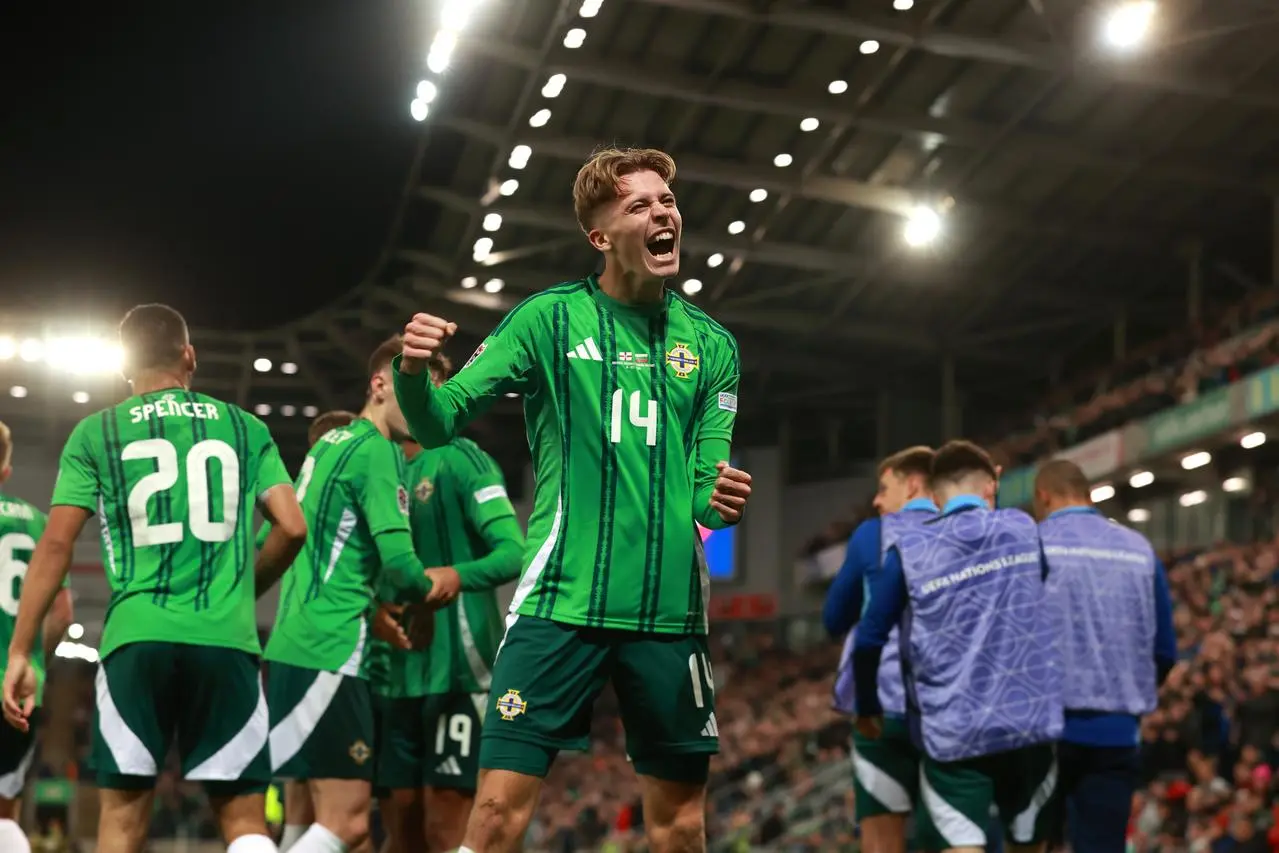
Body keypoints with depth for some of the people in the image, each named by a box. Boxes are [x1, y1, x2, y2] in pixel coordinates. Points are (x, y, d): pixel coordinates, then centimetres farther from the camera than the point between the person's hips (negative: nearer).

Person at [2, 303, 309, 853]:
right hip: (226, 640, 1)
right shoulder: (244, 427, 13)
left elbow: (56, 544, 2)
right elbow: (292, 527, 6)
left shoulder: (96, 433, 9)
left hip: (136, 640, 0)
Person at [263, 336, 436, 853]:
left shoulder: (331, 442, 18)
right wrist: (427, 592, 4)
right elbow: (399, 561, -19)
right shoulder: (377, 451, -10)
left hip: (299, 646, 10)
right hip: (330, 650, -10)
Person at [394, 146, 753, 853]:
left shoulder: (711, 343, 10)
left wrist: (720, 500, -13)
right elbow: (439, 423, -1)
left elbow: (707, 479, 11)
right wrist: (413, 374, -23)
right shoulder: (549, 318, 2)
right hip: (562, 601, -3)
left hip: (670, 609, 3)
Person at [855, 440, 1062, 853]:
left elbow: (869, 641, -1)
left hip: (953, 732, -2)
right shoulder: (1022, 528, 5)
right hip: (1030, 723, 2)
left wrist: (867, 708, 16)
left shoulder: (910, 549, -2)